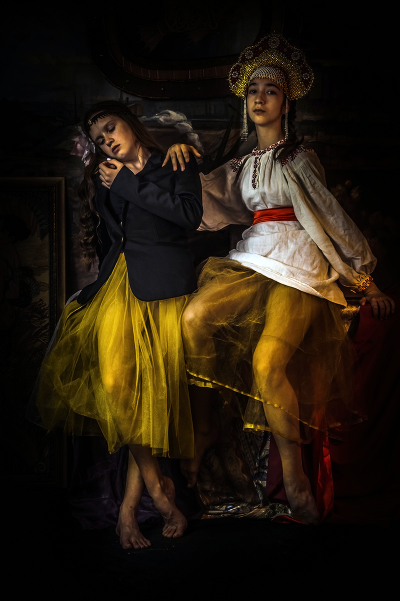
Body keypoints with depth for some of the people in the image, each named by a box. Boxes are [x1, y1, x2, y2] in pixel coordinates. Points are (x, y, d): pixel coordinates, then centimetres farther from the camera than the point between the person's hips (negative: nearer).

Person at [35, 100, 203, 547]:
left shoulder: (177, 165, 9)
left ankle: (130, 505, 2)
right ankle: (156, 486, 0)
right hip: (117, 287, 4)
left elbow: (190, 215, -10)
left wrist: (129, 184, -4)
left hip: (162, 288, -3)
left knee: (153, 384, -7)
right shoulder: (105, 178, 21)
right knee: (115, 379, -13)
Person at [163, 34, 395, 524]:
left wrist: (364, 280, 6)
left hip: (300, 263, -5)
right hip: (254, 257, 5)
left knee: (268, 361, -23)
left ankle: (293, 473, -13)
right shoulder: (244, 165, 20)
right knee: (195, 316, -22)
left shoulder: (298, 158, 5)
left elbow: (330, 217, 5)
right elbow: (202, 195, 20)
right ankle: (203, 427, -9)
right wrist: (180, 155, 2)